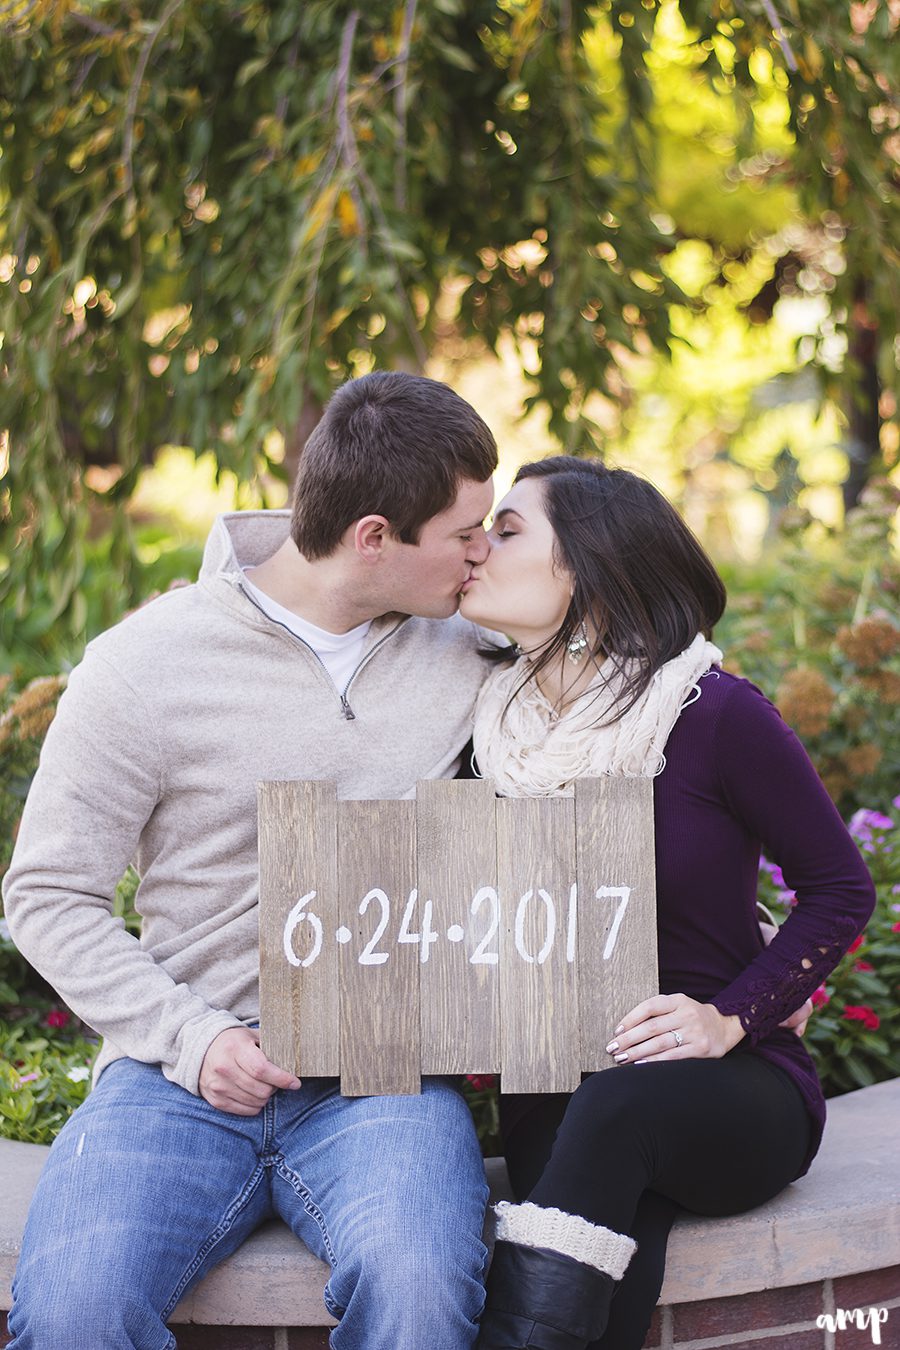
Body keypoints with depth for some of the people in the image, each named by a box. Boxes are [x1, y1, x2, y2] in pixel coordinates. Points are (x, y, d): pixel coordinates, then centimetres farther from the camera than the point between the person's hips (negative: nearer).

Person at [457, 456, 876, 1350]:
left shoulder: (714, 715, -10)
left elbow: (840, 888, -3)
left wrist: (731, 1021, -15)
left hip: (734, 1087, -2)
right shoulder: (495, 723, 4)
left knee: (619, 1105, -38)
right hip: (555, 1099, 3)